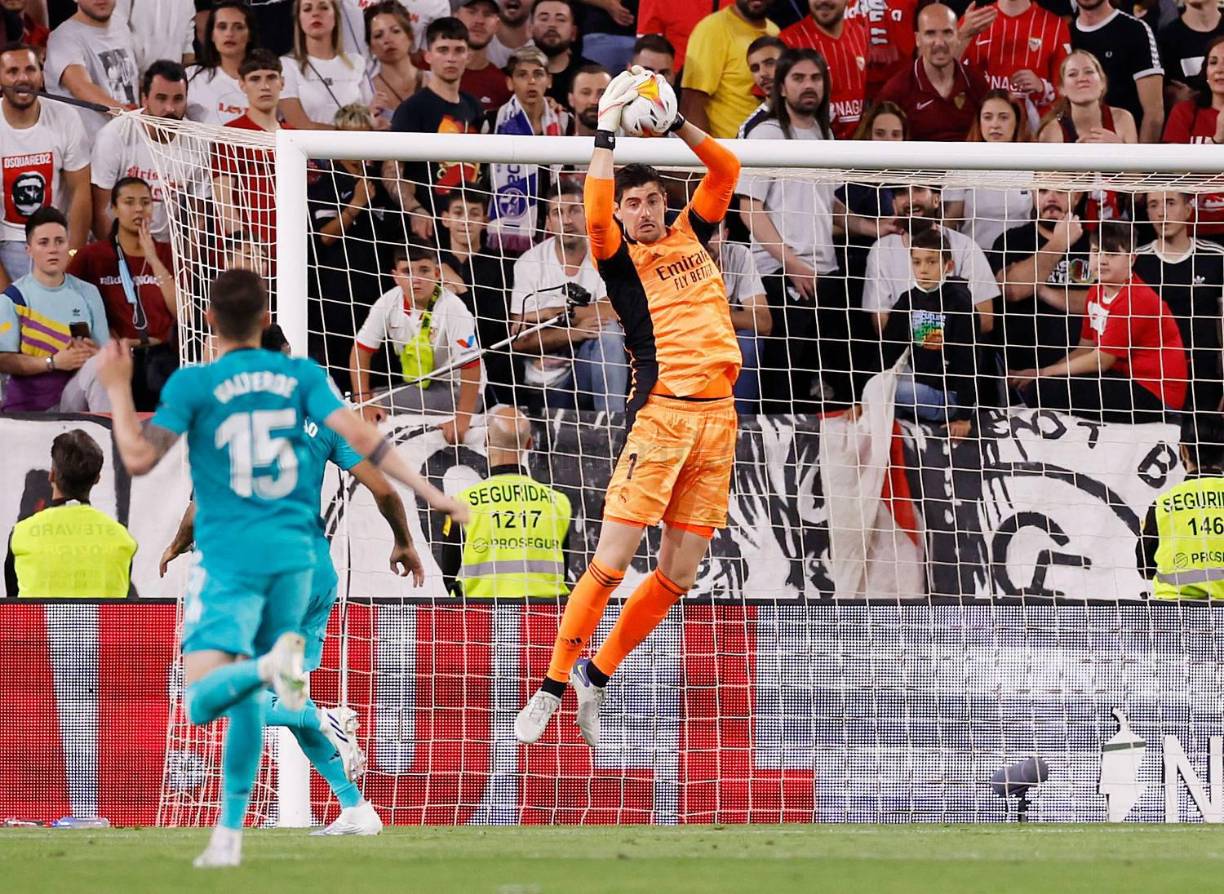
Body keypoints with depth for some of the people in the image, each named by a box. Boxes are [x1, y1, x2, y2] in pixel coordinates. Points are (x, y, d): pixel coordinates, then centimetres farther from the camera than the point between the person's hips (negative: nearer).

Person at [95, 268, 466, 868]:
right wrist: (431, 494, 0)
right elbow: (360, 437, -2)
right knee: (247, 699, 14)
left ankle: (272, 663, -43)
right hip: (293, 554, 4)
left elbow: (139, 458, -6)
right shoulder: (300, 376, 7)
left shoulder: (193, 384, -2)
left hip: (228, 557, -4)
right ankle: (228, 835, 11)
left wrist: (117, 389, 8)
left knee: (203, 700, -14)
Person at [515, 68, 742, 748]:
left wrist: (674, 121, 4)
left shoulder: (689, 234, 18)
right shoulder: (620, 255, 3)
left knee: (678, 575, 5)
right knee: (611, 561, -10)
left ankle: (596, 675, 19)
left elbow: (727, 171, 13)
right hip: (662, 412, -5)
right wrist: (607, 130, -14)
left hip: (718, 413, 5)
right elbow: (595, 216, -17)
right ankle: (552, 686, -3)